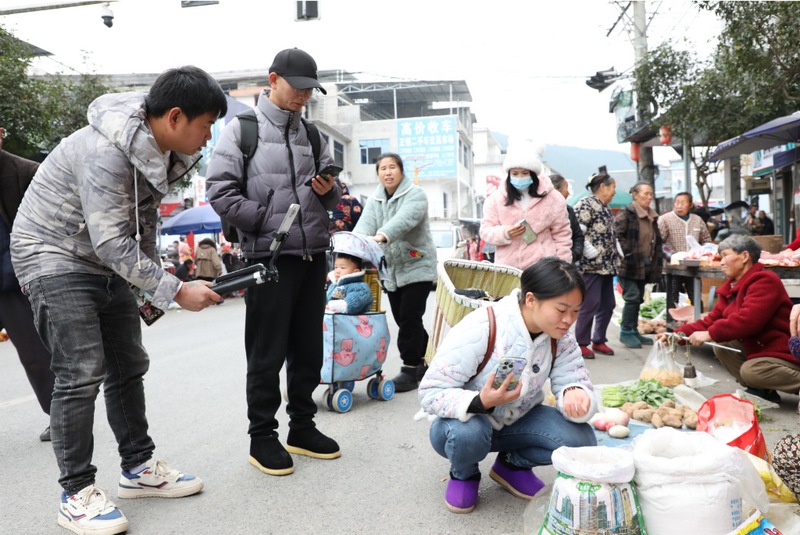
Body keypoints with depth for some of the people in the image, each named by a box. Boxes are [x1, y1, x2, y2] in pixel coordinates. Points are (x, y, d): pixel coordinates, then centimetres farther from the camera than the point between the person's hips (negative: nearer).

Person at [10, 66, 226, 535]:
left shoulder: (160, 149, -1)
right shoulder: (106, 150, -28)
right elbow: (110, 241, -30)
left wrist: (155, 287, 8)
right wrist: (174, 290, -29)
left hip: (107, 263, 9)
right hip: (55, 255, -8)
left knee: (129, 367, 9)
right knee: (81, 374, -12)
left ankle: (139, 468, 21)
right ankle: (77, 493, 2)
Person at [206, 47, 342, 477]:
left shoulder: (312, 135, 15)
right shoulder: (243, 128, 0)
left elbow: (333, 198, 20)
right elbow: (220, 191, -9)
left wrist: (328, 191, -3)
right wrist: (268, 221, -15)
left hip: (313, 256, 6)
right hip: (269, 258, -5)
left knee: (309, 349, 12)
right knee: (268, 354, 3)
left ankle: (302, 427, 27)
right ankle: (262, 436, 18)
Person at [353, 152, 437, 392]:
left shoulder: (416, 195, -9)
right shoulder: (374, 200, 9)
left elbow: (404, 219, -30)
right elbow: (365, 223, -9)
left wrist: (383, 235, -49)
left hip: (417, 266, -6)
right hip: (391, 269, 6)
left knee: (409, 317, -10)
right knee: (401, 318, 10)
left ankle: (410, 370, 1)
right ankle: (419, 363, 27)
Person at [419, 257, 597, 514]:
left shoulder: (561, 338, -13)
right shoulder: (478, 330, -31)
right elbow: (430, 393, -28)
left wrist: (575, 395, -38)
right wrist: (481, 402, -46)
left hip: (518, 421, 4)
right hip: (466, 419, -4)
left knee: (581, 440, -20)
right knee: (468, 434, -39)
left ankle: (511, 464, 9)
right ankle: (463, 474, 0)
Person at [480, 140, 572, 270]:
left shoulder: (553, 199, 2)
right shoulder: (496, 199, 4)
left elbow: (562, 235, 6)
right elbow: (486, 230, 3)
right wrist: (505, 233, -19)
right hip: (507, 269, 1)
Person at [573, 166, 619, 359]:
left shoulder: (604, 208, 19)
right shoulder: (586, 204, -11)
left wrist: (616, 255, 18)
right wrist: (593, 254, -20)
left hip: (606, 265, 10)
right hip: (591, 265, -10)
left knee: (608, 304, 12)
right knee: (590, 305, -6)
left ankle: (599, 340, 23)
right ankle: (581, 343, 5)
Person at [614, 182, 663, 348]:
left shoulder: (652, 216, 17)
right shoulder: (626, 214, -9)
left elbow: (656, 241, 22)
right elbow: (617, 236, -19)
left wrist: (656, 260, 12)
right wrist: (628, 255, -19)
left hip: (644, 266, 8)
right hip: (629, 266, -8)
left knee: (638, 299, 10)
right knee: (632, 297, -10)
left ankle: (633, 330, 19)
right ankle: (626, 332, 1)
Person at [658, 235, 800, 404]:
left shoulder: (764, 281, -21)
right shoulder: (732, 287, 9)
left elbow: (747, 320, -33)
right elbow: (712, 319, 4)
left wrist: (710, 334, -28)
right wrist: (679, 334, -7)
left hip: (785, 353, -9)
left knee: (751, 371, -30)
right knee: (721, 346, -3)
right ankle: (762, 391, 4)